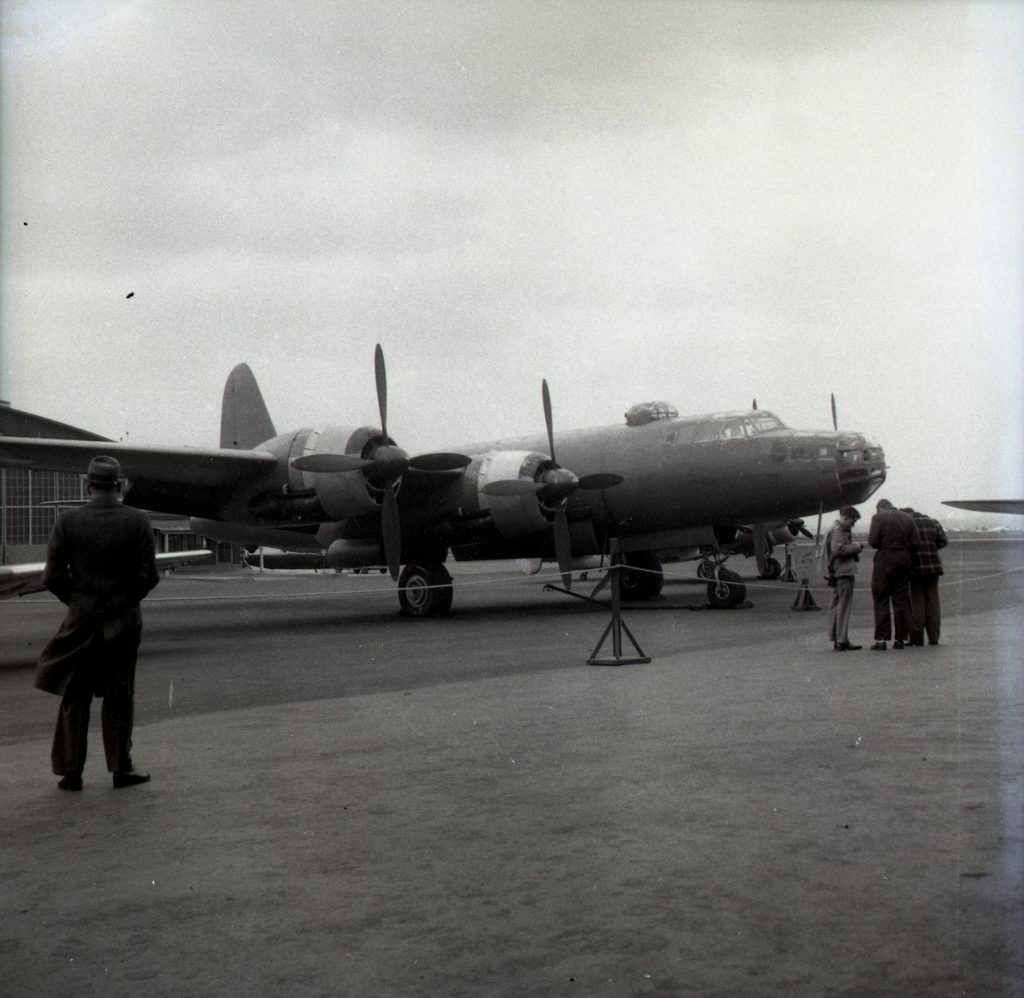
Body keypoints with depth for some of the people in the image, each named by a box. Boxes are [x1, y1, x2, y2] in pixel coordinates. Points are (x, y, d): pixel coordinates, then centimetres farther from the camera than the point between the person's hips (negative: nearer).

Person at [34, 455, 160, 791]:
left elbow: (53, 577, -7)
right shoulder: (138, 522, -7)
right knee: (119, 695, 9)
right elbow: (148, 576, -9)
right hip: (125, 619, 0)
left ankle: (71, 772, 12)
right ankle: (121, 769, 13)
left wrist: (76, 600, 9)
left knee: (75, 697, 9)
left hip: (81, 619, 0)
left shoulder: (67, 521, -7)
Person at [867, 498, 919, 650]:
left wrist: (883, 545, 9)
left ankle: (881, 639, -5)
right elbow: (914, 542, 2)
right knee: (901, 599, 9)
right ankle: (900, 638, 10)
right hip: (904, 559, 4)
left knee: (881, 600, 0)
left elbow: (873, 541, -12)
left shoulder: (878, 518, -4)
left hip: (885, 559, -4)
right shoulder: (908, 518, 10)